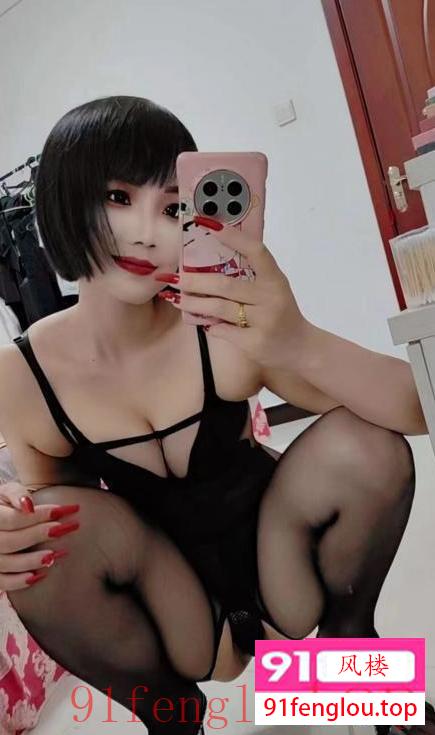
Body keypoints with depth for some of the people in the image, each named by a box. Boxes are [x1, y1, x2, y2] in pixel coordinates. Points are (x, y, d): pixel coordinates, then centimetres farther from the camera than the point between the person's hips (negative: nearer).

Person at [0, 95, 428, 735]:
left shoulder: (225, 331, -24)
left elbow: (414, 411, -26)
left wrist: (298, 343, -47)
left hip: (283, 576, 0)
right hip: (177, 620, 1)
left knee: (363, 446, -25)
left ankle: (349, 634, 8)